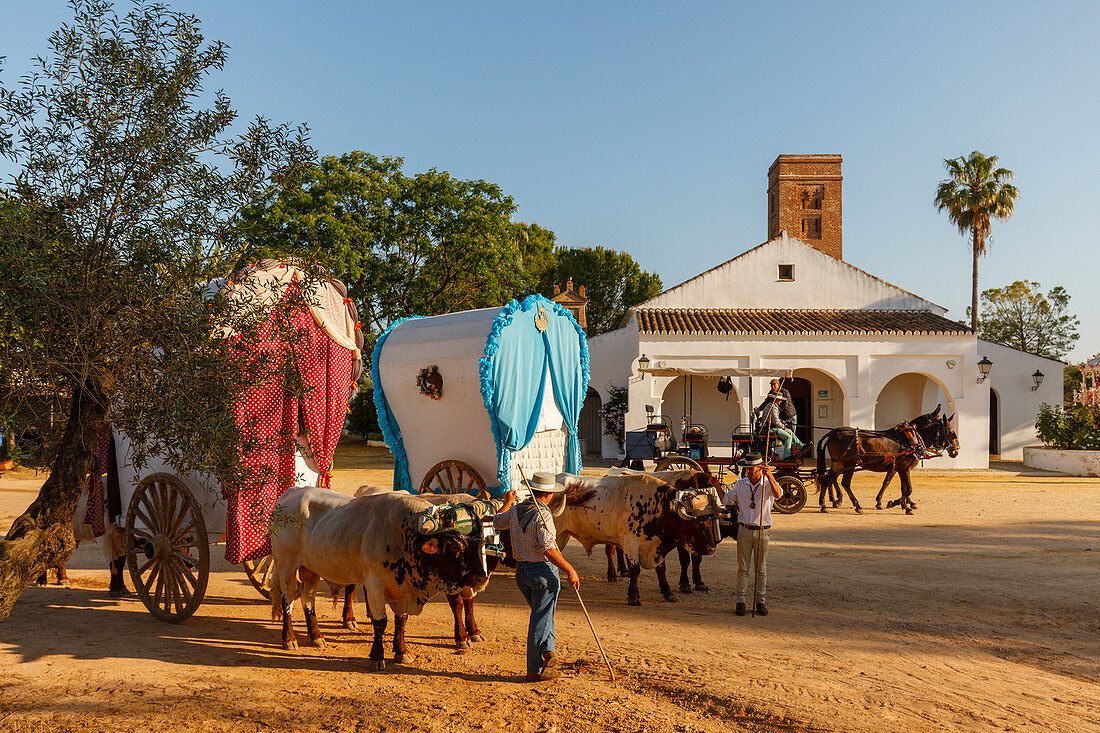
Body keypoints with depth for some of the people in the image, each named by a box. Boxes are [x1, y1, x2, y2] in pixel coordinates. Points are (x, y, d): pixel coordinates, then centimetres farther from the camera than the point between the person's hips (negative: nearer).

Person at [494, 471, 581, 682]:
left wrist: (508, 503, 40)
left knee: (541, 615, 22)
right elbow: (548, 550, -26)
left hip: (521, 570, 7)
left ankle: (547, 653, 11)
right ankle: (534, 670, 8)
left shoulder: (515, 510, 3)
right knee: (541, 620, 2)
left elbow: (497, 522, 24)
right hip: (544, 570, -7)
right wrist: (570, 570, -21)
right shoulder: (542, 515, -18)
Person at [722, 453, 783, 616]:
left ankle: (760, 601, 15)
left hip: (762, 531, -2)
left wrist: (770, 475, -41)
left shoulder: (768, 483, -4)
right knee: (743, 567, 3)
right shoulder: (741, 484, 5)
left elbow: (778, 494, -27)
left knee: (761, 568, 7)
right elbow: (726, 500, 14)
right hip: (744, 530, 2)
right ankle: (740, 601, 7)